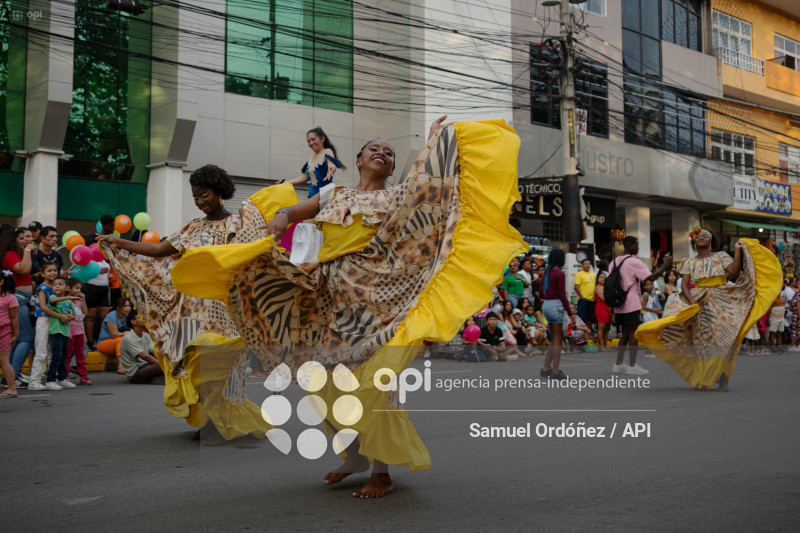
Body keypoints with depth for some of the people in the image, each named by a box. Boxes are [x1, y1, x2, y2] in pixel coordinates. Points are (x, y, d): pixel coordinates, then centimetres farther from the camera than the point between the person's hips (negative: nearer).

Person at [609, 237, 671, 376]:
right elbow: (651, 277, -18)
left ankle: (618, 364, 15)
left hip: (619, 304, 8)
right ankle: (632, 366, 0)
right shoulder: (634, 261, -11)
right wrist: (664, 266, -6)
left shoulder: (614, 262, 12)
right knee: (634, 333, -1)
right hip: (632, 304, -8)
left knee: (625, 333, 15)